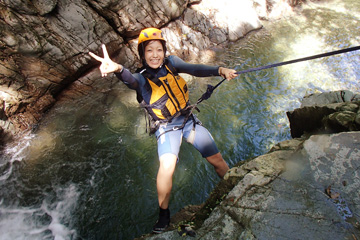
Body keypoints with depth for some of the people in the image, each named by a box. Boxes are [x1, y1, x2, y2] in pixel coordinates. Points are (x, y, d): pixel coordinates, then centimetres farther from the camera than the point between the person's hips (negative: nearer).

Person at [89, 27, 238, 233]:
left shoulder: (171, 62, -3)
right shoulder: (142, 79, -13)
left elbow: (194, 69, -16)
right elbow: (130, 79, -36)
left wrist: (220, 70, -33)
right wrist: (117, 69, -59)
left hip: (188, 120, 4)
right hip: (166, 127, -3)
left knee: (218, 160, 5)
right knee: (167, 165, -29)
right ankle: (164, 213, -5)